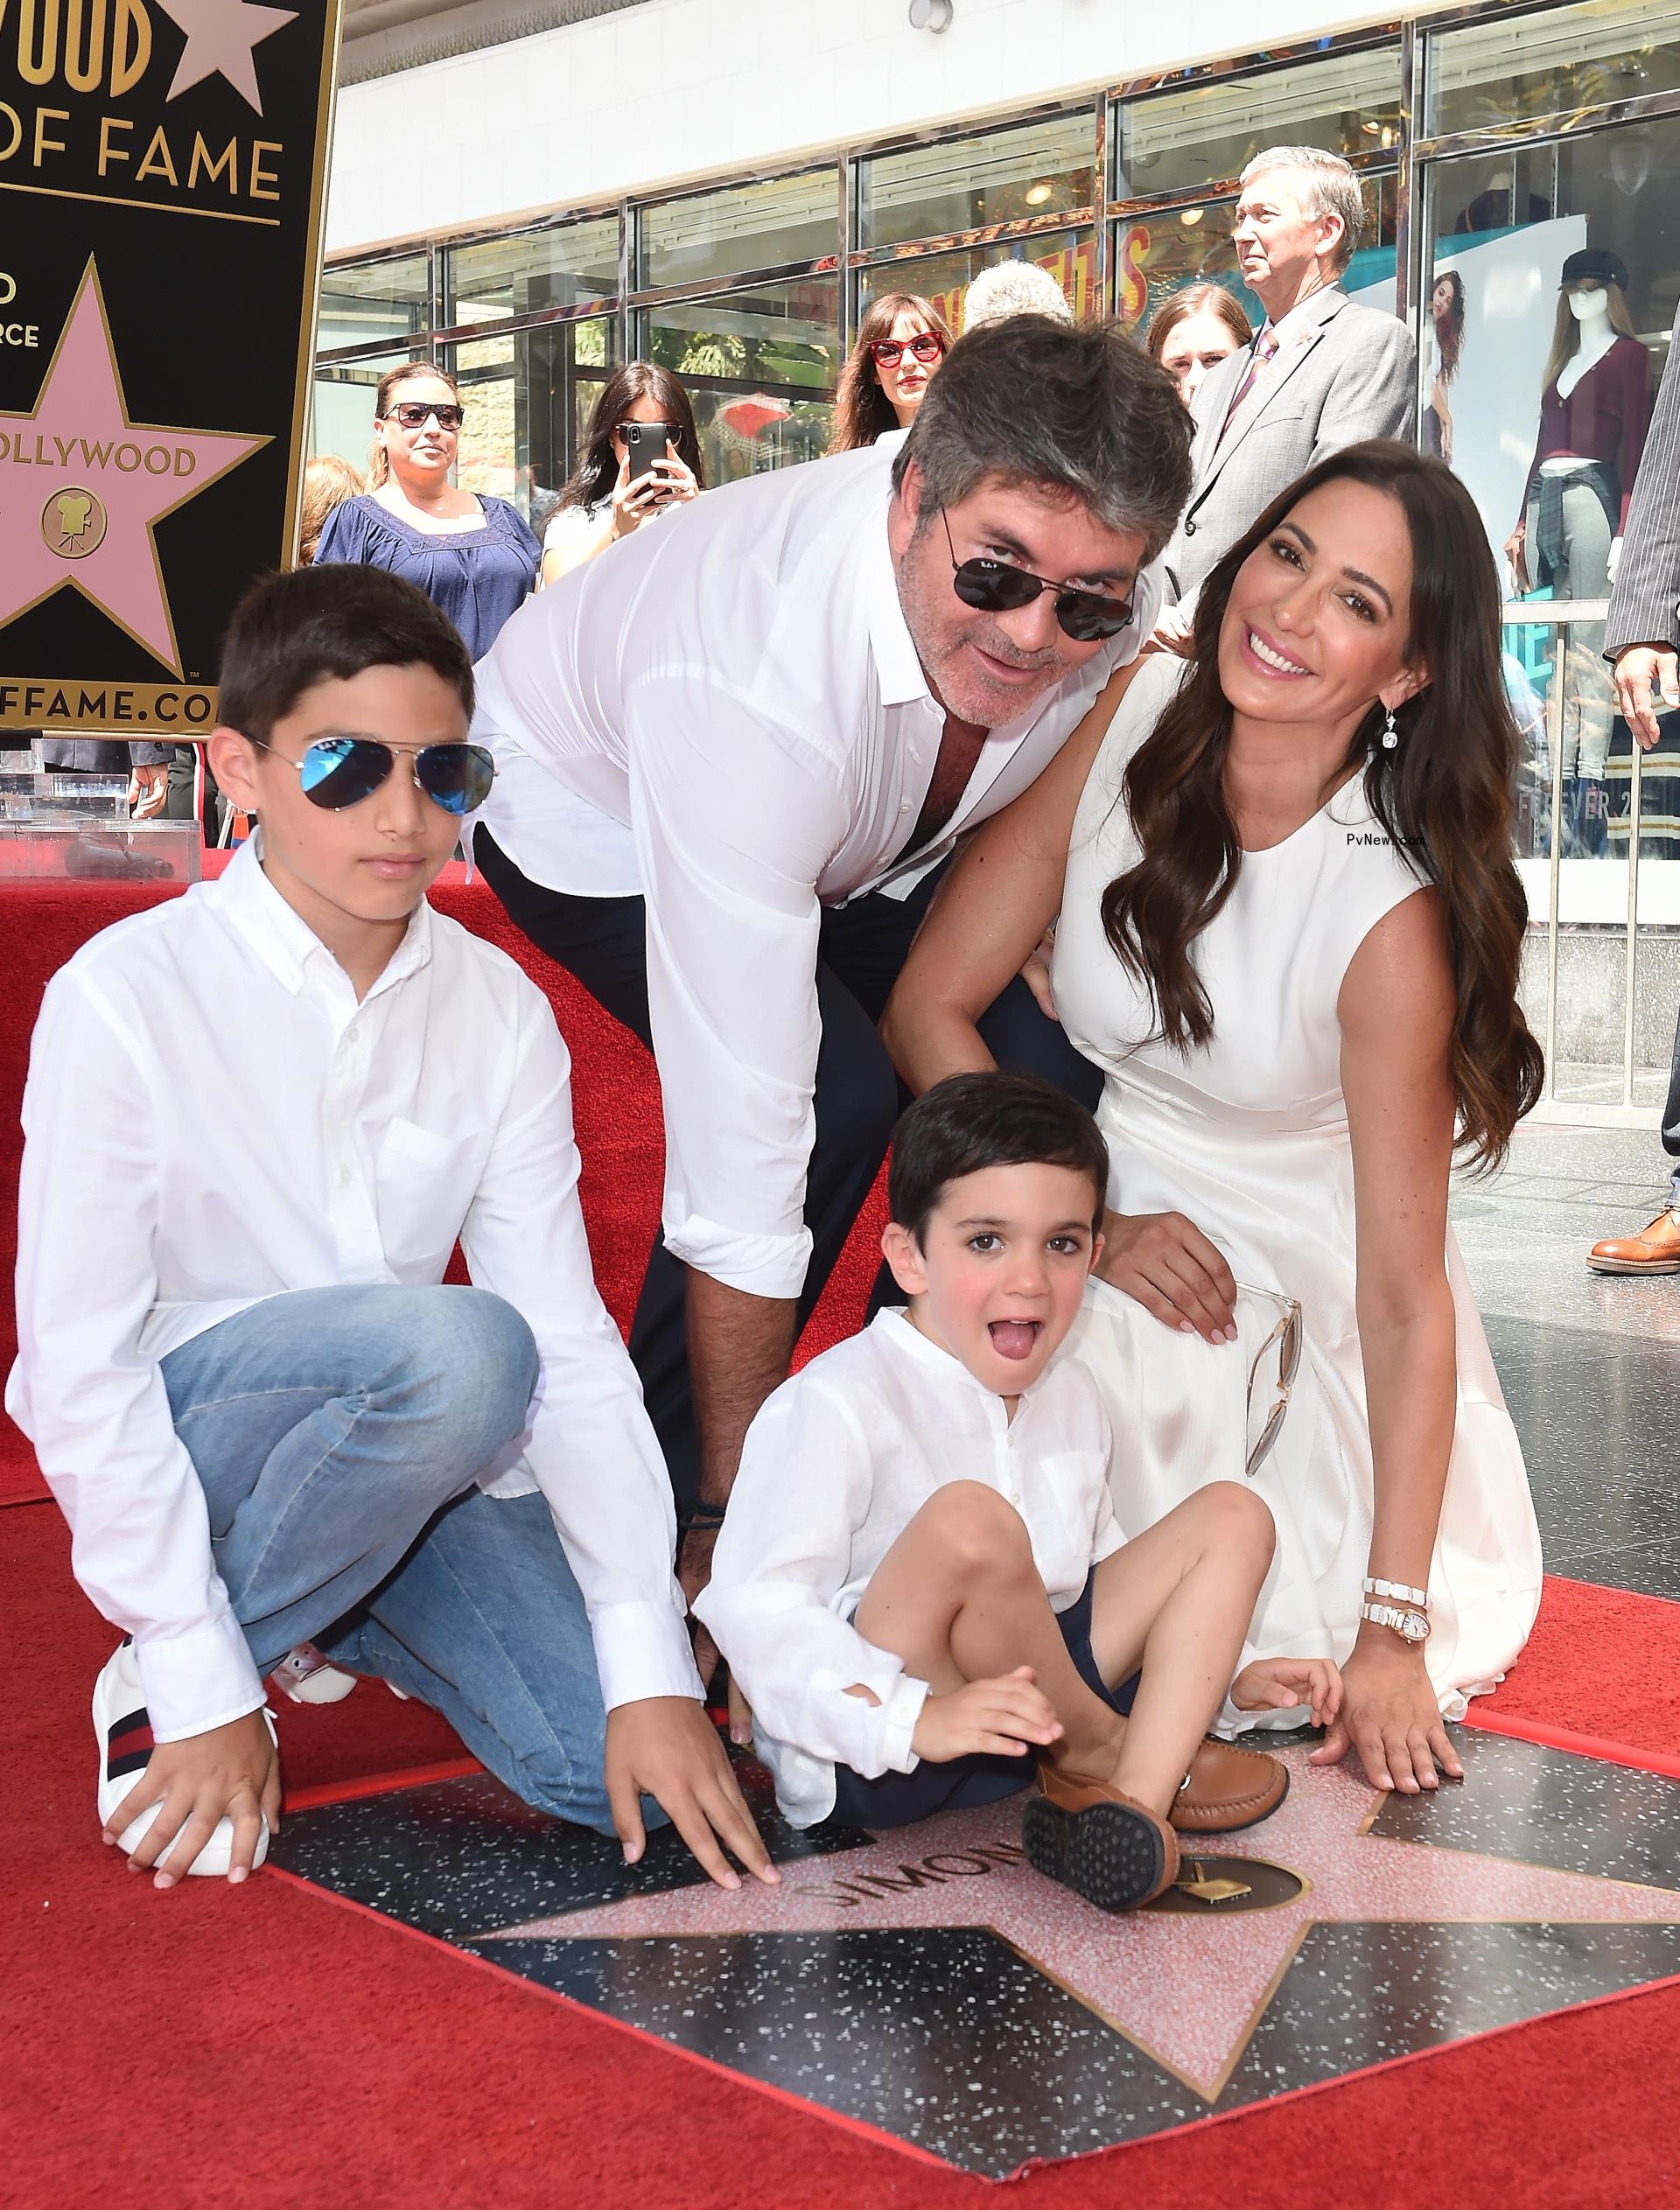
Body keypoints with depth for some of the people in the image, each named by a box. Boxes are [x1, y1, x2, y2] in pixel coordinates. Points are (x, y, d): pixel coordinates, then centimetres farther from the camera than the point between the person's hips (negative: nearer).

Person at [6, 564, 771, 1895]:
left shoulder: (500, 1013, -5)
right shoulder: (130, 995, -17)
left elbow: (571, 1344, -7)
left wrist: (652, 1672, -15)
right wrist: (202, 1684, -19)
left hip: (410, 1453, 5)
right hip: (178, 1441, -5)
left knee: (615, 1772, -14)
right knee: (461, 1349, -34)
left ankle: (341, 1612, 15)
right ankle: (159, 1683, -12)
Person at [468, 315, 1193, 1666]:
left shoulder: (1113, 609, -27)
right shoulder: (753, 689, -44)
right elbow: (741, 1150, -43)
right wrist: (733, 1529, -39)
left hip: (862, 835, 5)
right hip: (598, 810, -5)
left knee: (1051, 1061, -16)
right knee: (834, 1091, -28)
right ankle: (663, 1491, -7)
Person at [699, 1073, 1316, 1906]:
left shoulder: (1070, 1397, 11)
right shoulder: (834, 1407, -16)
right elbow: (756, 1613, -25)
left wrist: (1221, 1669, 16)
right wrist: (914, 1718, -36)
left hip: (1035, 1691, 9)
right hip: (871, 1761, -8)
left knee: (1231, 1517, 3)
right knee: (968, 1521, -35)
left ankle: (1135, 1800, -19)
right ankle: (1095, 1750, -7)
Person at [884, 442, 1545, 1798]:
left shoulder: (1391, 918, -25)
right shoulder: (1127, 721, -16)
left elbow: (1404, 1291, -21)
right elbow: (932, 1003, -9)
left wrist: (1392, 1631, -20)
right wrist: (1081, 1226, -18)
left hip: (1291, 1262, -1)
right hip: (1090, 1200, 2)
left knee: (1309, 1650, -15)